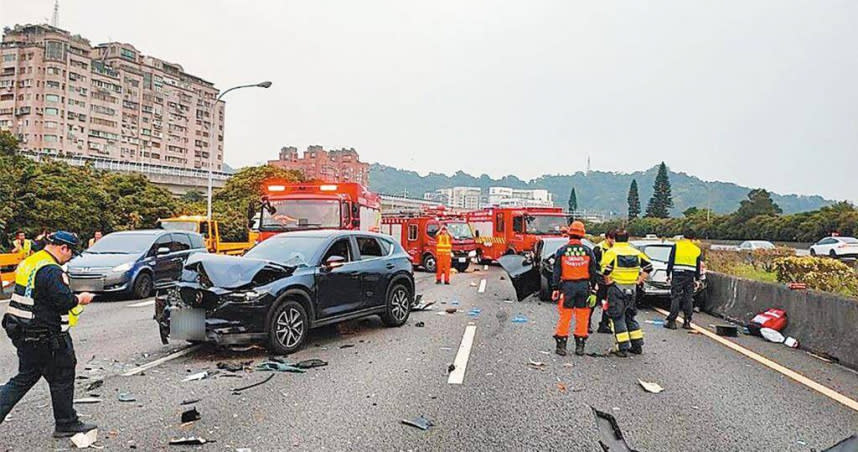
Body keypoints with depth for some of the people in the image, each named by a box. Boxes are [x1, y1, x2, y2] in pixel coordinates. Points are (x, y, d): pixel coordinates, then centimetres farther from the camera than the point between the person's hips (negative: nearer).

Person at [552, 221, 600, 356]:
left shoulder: (561, 251, -3)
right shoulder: (588, 251, 1)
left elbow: (557, 272, -3)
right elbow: (593, 273, 3)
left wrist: (555, 288, 1)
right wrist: (593, 291, 8)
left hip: (567, 286, -1)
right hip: (584, 286, 1)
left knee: (565, 317, 4)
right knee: (582, 318, 8)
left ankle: (561, 346, 7)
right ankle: (580, 346, 14)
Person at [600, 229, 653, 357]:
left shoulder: (611, 252, -8)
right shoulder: (635, 252, 9)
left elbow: (606, 270, -23)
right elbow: (648, 266, 9)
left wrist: (608, 281, -8)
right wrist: (639, 280, 10)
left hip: (617, 288, -5)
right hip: (632, 289, 5)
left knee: (618, 318, 1)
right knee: (630, 317, 18)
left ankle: (623, 348, -1)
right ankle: (637, 346, 22)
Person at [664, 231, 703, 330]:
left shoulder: (676, 246, 0)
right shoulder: (697, 250, 10)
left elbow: (670, 262, -2)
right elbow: (698, 267, 13)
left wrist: (668, 274, 4)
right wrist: (697, 279, 19)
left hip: (677, 276, -3)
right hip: (690, 277, 3)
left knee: (675, 298, -3)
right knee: (688, 299, 7)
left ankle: (671, 321, -5)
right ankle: (687, 322, 8)